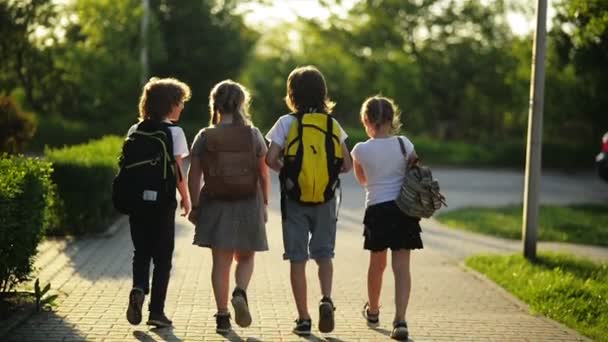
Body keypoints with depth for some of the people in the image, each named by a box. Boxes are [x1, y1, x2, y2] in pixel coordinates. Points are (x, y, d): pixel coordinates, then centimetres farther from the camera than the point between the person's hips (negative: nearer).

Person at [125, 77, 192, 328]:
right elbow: (177, 171, -10)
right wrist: (186, 199, 1)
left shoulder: (134, 131, 7)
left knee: (141, 252, 15)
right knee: (162, 257, 6)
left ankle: (139, 288, -12)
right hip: (163, 201, -4)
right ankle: (156, 311, 7)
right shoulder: (173, 132, -7)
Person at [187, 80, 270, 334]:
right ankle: (240, 293, -13)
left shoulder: (204, 137, -2)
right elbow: (263, 173, -1)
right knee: (245, 257, 15)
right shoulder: (252, 134, -2)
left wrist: (194, 205, 4)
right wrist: (264, 203, 8)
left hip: (215, 205, 0)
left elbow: (194, 175, -4)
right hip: (248, 204, 0)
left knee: (221, 262, 5)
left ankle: (222, 316, 5)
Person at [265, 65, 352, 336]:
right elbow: (346, 165, 2)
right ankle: (326, 299, -8)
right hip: (325, 199, 2)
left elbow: (270, 159, -13)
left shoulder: (286, 122, -6)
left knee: (298, 259, 5)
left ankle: (303, 319, 6)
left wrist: (284, 169, 7)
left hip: (294, 199, -2)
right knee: (324, 254, 16)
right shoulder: (333, 124, 2)